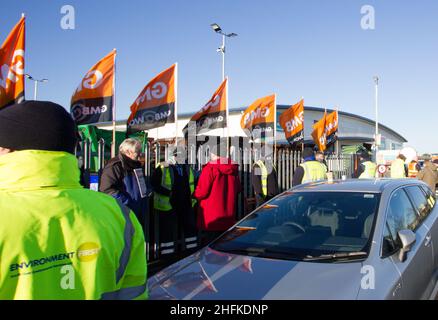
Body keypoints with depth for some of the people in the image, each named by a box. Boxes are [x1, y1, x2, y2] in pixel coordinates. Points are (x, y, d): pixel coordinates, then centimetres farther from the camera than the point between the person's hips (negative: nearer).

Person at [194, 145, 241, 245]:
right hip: (228, 218, 6)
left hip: (211, 218, -6)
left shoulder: (210, 168, -14)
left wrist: (193, 195, 3)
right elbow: (238, 189, 16)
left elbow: (201, 192, -17)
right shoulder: (233, 169, 6)